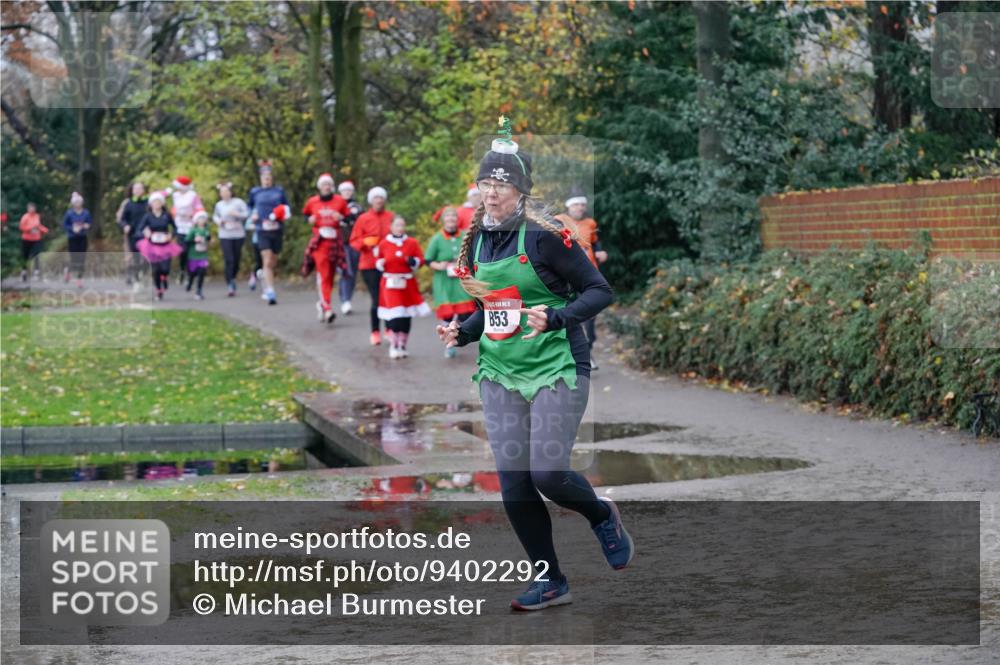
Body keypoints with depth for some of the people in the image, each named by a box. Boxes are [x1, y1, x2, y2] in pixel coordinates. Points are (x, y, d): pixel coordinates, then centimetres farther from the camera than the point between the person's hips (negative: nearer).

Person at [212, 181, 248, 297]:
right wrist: (218, 221, -1)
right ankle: (229, 286, -12)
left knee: (236, 260, 7)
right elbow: (215, 216, 21)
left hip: (238, 234, 0)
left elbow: (247, 214, -6)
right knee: (228, 260, -12)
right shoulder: (219, 205, 5)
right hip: (225, 236, 0)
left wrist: (237, 214, -21)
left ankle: (233, 279, 33)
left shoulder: (239, 202, -3)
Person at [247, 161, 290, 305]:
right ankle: (270, 293, -19)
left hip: (277, 230, 2)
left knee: (273, 263, 11)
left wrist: (286, 216, -8)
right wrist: (252, 215, 3)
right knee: (267, 261, -14)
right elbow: (249, 206, 22)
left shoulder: (279, 191, 6)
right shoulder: (255, 192, 6)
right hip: (262, 230, -2)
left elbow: (287, 207, 13)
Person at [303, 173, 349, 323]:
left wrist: (341, 218, -9)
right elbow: (305, 213, 22)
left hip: (335, 241, 2)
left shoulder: (340, 201, 5)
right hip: (320, 241, -2)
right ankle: (327, 309, -19)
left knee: (330, 275, 9)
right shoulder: (312, 202, 5)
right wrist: (310, 219, 1)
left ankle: (322, 303, 29)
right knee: (323, 274, -13)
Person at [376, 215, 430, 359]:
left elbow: (420, 259, 5)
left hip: (408, 283, 2)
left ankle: (402, 345, 17)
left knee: (406, 317, 4)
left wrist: (414, 262, -16)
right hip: (390, 283, -2)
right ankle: (393, 346, -3)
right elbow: (378, 262, 9)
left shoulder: (412, 243, 4)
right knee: (394, 316, -12)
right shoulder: (384, 244, 2)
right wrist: (380, 263, -14)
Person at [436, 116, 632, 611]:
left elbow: (599, 291, -9)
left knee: (547, 473, -12)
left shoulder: (544, 236, -12)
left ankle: (602, 517, 23)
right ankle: (549, 581, 14)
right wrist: (462, 332, 4)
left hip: (556, 369, -6)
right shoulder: (476, 241, 8)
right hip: (500, 374, 6)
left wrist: (556, 318, -23)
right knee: (512, 481, 1)